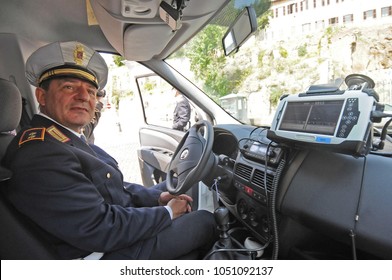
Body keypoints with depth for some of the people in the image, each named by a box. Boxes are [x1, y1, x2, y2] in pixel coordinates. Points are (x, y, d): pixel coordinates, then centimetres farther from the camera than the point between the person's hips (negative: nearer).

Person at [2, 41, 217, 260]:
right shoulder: (41, 154, -27)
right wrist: (166, 213, -17)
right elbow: (100, 230, -29)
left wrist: (158, 196, -2)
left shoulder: (66, 140, 4)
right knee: (205, 221, 0)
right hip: (111, 254, -9)